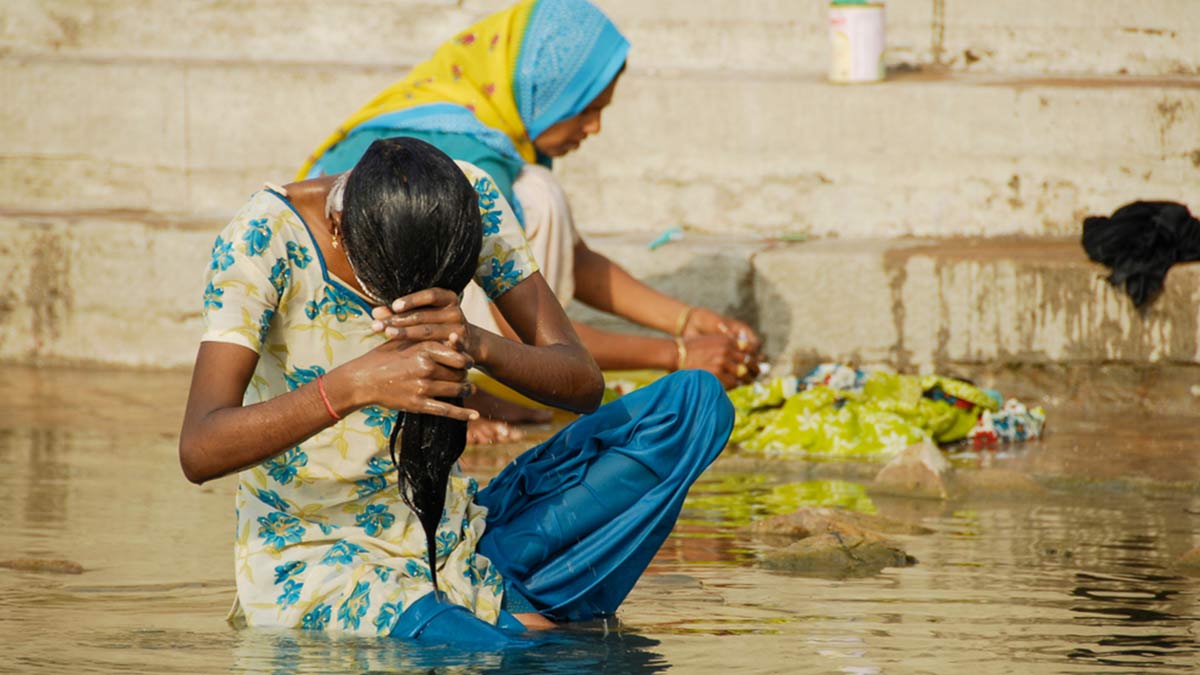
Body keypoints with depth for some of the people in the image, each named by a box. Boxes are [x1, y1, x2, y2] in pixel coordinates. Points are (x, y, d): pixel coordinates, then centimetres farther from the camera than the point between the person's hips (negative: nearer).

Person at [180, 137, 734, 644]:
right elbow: (199, 452, -25)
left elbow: (583, 383, -9)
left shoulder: (469, 202, -6)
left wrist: (478, 345, -31)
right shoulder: (263, 240, -18)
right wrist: (357, 385, -40)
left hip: (450, 534, 6)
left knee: (696, 402, -11)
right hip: (314, 557, -6)